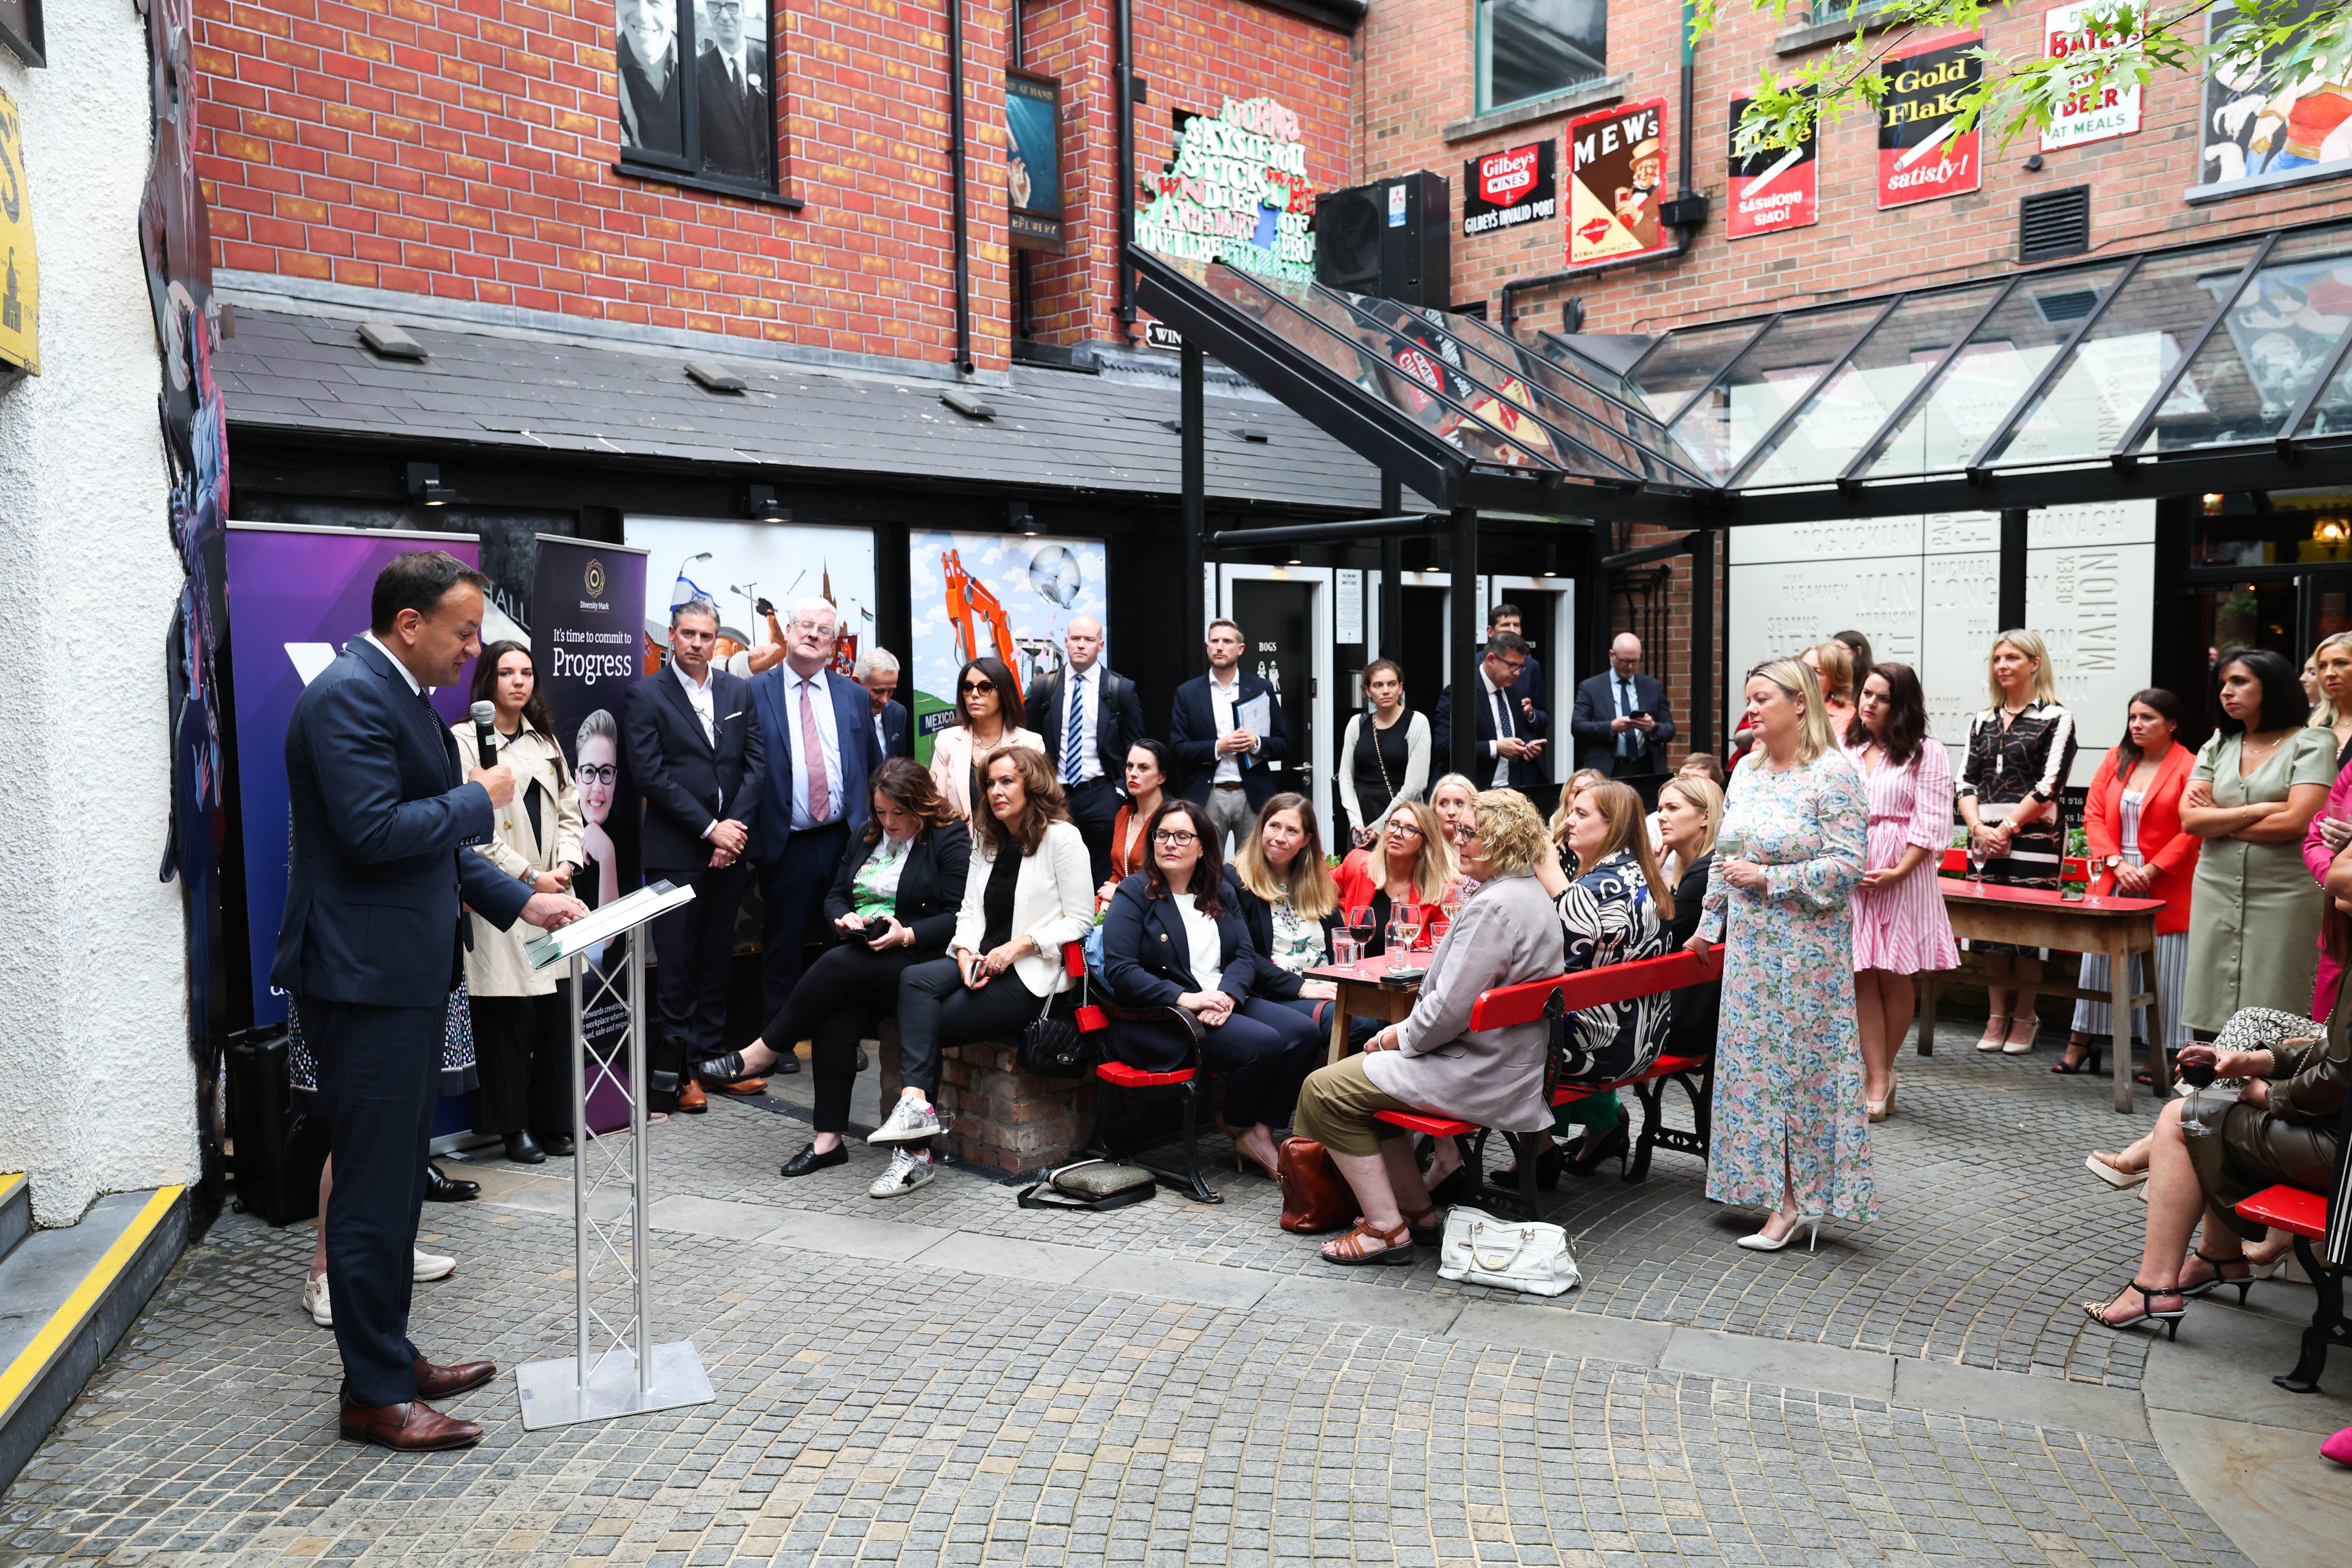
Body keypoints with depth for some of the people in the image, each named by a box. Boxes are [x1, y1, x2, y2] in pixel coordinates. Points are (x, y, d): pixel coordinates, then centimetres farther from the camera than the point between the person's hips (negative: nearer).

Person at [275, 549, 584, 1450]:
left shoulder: (402, 696, 16)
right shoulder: (349, 695, -16)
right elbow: (373, 830, -26)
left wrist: (520, 902, 14)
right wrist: (479, 799, -13)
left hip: (407, 975, 11)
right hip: (365, 979, -10)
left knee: (397, 1180, 18)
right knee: (374, 1188, -1)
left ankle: (391, 1360, 30)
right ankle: (374, 1395, 10)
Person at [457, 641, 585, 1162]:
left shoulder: (545, 741, 17)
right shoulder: (465, 742, -3)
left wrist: (565, 866, -1)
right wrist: (529, 877, -12)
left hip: (553, 895, 6)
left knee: (558, 1008, 3)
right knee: (512, 1013, -4)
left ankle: (553, 1121, 15)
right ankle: (514, 1127, 9)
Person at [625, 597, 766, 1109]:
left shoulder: (738, 691, 10)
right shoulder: (645, 695, -3)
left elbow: (757, 762, 6)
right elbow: (650, 775, -10)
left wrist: (736, 827, -6)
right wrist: (711, 829, -13)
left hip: (730, 845, 4)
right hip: (676, 851, -4)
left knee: (717, 957, 11)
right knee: (677, 962, 0)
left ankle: (712, 1053, 21)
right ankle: (679, 1069, 8)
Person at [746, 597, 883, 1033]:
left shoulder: (855, 697, 10)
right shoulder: (755, 693, 0)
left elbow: (875, 772, 14)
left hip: (845, 841, 3)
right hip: (786, 846, -3)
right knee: (784, 947, 7)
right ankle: (780, 1041, 19)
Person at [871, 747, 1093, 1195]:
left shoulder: (1061, 837, -4)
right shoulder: (986, 839, 19)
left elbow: (1080, 921, -7)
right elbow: (971, 909, 14)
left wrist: (1018, 946, -16)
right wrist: (965, 952, -6)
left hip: (1032, 975, -6)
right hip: (982, 962, 6)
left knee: (923, 1026, -21)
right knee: (915, 980, -25)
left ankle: (915, 1152, -14)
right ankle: (915, 1106, -29)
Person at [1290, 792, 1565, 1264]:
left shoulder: (1494, 905, -22)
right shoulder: (1529, 894, 12)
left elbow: (1451, 1008, -25)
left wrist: (1398, 1038, -8)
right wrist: (1402, 1032, 11)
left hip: (1480, 1074, -11)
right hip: (1502, 1061, 11)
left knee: (1326, 1090, -7)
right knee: (1369, 1074, 25)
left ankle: (1386, 1229, 0)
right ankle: (1417, 1210, 25)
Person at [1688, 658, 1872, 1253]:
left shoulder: (1832, 774, -11)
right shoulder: (1747, 769, 10)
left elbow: (1848, 863, -16)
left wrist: (1768, 879, -18)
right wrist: (1711, 921, 18)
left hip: (1806, 947, -7)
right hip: (1750, 945, 7)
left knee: (1801, 1061, 0)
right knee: (1754, 1060, 8)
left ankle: (1797, 1195, 12)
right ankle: (1777, 1190, 19)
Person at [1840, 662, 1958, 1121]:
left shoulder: (1927, 753, 1)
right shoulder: (1845, 752, 12)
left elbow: (1931, 822, -5)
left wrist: (1898, 872, -14)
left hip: (1905, 875, -2)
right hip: (1850, 873, 3)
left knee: (1895, 975, 4)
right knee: (1863, 976, -1)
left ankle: (1881, 1071, 20)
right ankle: (1877, 1082, 2)